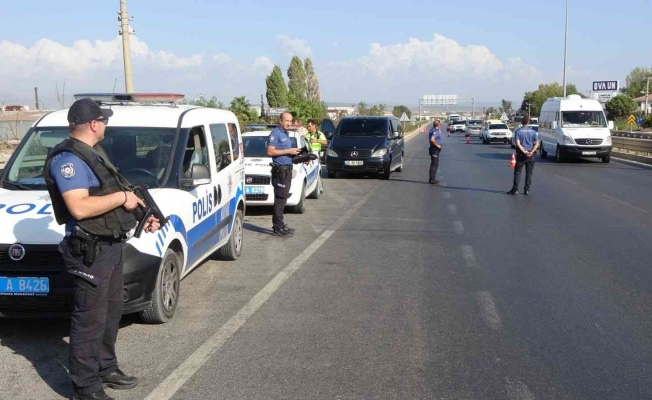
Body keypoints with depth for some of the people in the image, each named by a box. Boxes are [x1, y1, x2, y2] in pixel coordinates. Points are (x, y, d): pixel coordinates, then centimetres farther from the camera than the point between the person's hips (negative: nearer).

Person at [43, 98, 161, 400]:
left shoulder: (91, 155, 17)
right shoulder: (68, 159, -16)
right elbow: (79, 208, -28)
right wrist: (122, 198, -20)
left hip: (111, 246, 10)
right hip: (90, 251, -10)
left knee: (111, 310, 19)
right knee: (90, 318, -2)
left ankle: (106, 368, 34)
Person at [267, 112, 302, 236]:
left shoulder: (286, 134, 18)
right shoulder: (275, 133, -11)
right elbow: (270, 151, -20)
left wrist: (295, 153, 11)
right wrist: (288, 151, -19)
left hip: (287, 169, 10)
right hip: (280, 170, -10)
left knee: (282, 198, 12)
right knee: (280, 199, -9)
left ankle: (278, 224, 19)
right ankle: (278, 227, -7)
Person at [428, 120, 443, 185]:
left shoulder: (435, 130, 12)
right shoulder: (435, 131, -19)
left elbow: (439, 135, 30)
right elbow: (432, 139, -34)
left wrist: (439, 130, 17)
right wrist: (437, 145, -22)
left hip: (436, 149, 10)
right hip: (435, 149, -10)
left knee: (434, 164, 15)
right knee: (435, 165, -7)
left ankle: (432, 179, 20)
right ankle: (432, 180, -5)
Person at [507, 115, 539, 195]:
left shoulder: (518, 131, -3)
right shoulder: (533, 132, 4)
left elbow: (518, 144, -14)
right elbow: (537, 144, -5)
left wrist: (524, 152, -16)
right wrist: (531, 152, -14)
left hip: (521, 154, -2)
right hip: (530, 155, 2)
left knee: (517, 172, 4)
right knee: (529, 173, 8)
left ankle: (515, 189, -1)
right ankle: (527, 190, 7)